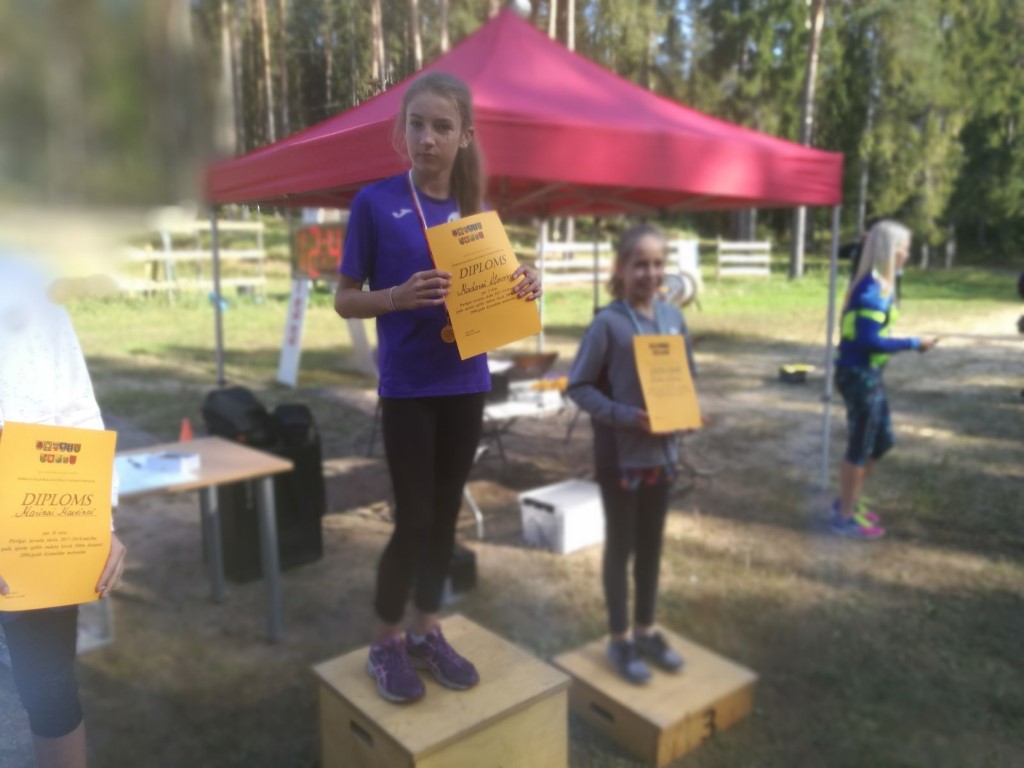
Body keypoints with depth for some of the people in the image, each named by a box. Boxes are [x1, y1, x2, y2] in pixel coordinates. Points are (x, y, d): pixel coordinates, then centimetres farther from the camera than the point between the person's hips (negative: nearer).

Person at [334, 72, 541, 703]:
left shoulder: (476, 210, 6)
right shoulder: (375, 202, -6)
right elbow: (344, 300, -4)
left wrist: (524, 287, -9)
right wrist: (398, 296, -23)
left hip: (465, 385, 5)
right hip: (407, 389, -4)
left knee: (446, 514, 13)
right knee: (414, 519, 0)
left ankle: (427, 631, 31)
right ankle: (386, 643, 23)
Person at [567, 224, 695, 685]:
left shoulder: (673, 318, 2)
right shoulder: (608, 323, -14)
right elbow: (579, 386, -13)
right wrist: (627, 416, -23)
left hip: (662, 450, 5)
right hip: (620, 453, -5)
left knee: (652, 544, 17)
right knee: (621, 545, 9)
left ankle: (646, 630, 35)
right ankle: (620, 639, 25)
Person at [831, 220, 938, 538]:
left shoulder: (878, 284, 9)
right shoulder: (872, 289, -20)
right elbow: (870, 340, -25)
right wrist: (914, 344, -18)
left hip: (868, 374, 10)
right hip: (859, 375, -10)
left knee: (882, 440, 21)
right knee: (860, 447, 3)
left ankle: (847, 501, 34)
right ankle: (845, 517, 19)